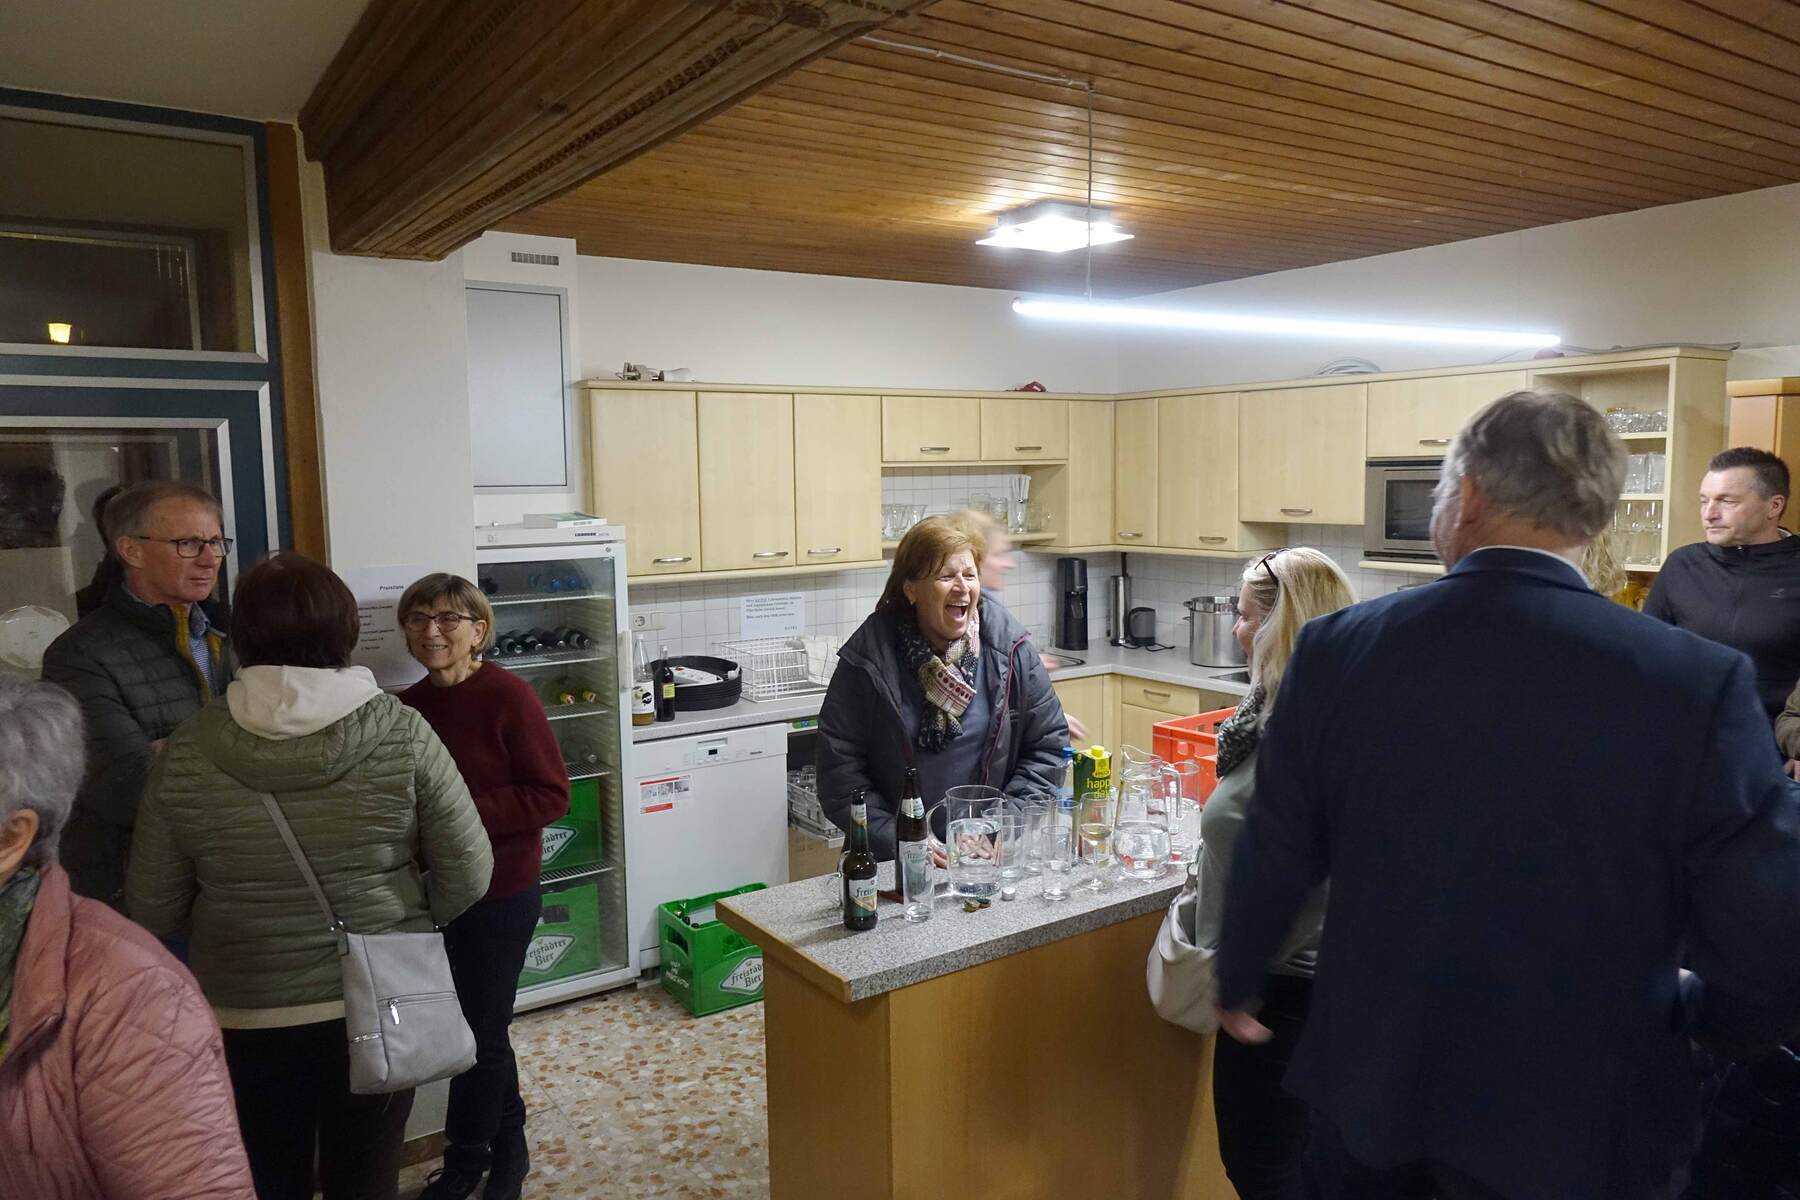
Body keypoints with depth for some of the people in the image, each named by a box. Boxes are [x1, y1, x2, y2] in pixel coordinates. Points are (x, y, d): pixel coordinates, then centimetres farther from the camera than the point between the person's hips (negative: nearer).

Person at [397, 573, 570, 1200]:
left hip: (500, 894, -5)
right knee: (480, 1031, 19)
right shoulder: (409, 703, 1)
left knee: (480, 1033, 8)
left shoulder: (508, 696, -17)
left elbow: (551, 794, -17)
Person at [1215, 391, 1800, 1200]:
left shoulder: (1338, 649, -13)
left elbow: (1274, 855, -4)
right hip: (1574, 1120, -1)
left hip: (1370, 1083, 2)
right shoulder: (1697, 681, -18)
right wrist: (1678, 1015, 8)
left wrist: (1238, 981, 14)